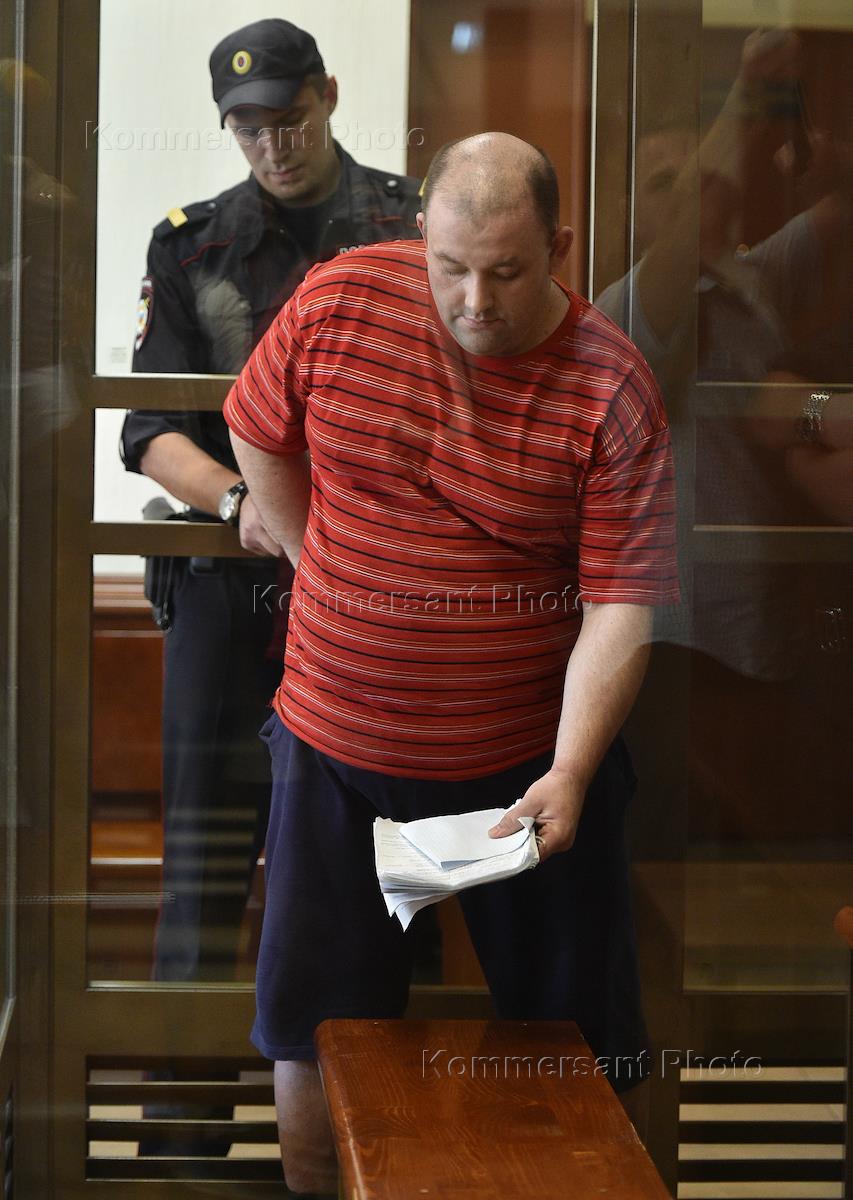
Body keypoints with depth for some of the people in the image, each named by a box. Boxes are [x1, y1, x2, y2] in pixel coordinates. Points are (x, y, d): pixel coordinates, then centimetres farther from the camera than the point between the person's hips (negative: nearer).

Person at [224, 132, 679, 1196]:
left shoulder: (613, 391, -16)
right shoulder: (336, 301, -9)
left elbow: (621, 607, -17)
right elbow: (258, 438, 8)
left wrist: (570, 772, -27)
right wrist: (331, 582, 9)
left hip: (531, 758, -2)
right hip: (335, 739, 2)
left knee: (567, 1027, 9)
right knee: (314, 1024, 13)